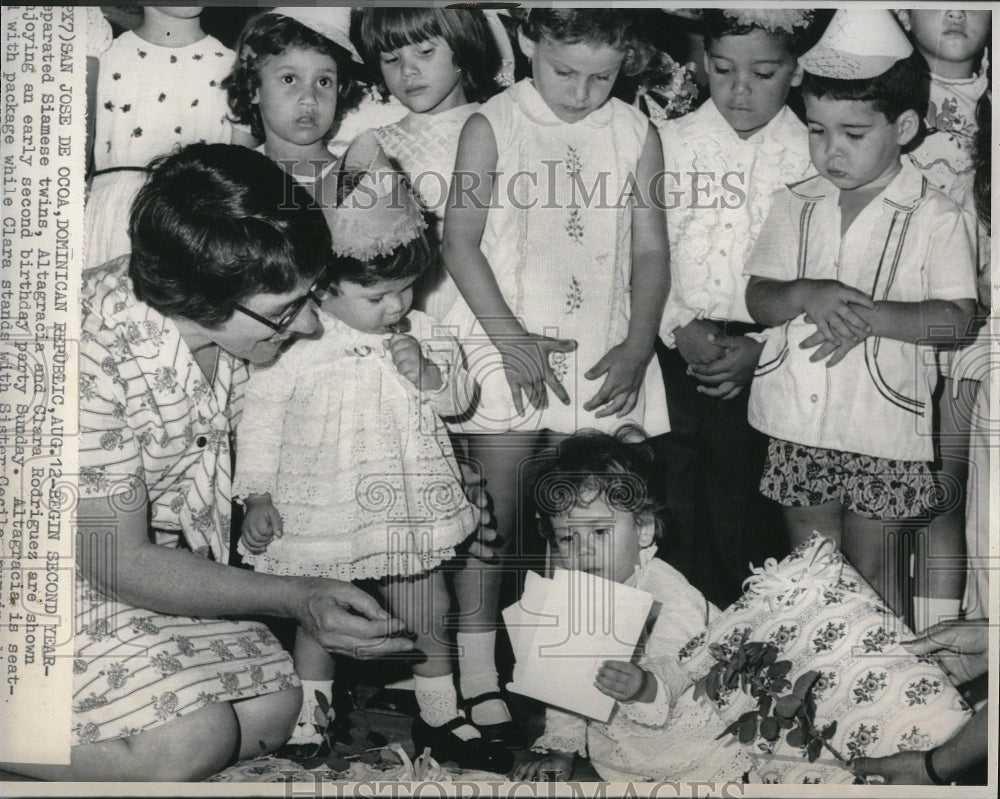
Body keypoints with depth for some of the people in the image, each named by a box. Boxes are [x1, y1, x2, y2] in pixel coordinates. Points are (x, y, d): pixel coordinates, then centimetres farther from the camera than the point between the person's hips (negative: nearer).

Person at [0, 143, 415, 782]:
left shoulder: (233, 317, -13)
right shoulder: (89, 360, -34)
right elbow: (118, 562, -25)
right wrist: (297, 599, -27)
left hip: (166, 557, 8)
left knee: (274, 708, -2)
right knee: (189, 741, -21)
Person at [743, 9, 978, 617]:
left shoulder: (936, 216, -5)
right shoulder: (796, 206, 4)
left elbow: (955, 317, -12)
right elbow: (758, 301, 2)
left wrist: (866, 315, -24)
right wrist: (807, 296, -20)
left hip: (883, 428, -3)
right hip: (799, 423, 3)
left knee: (869, 570, 10)